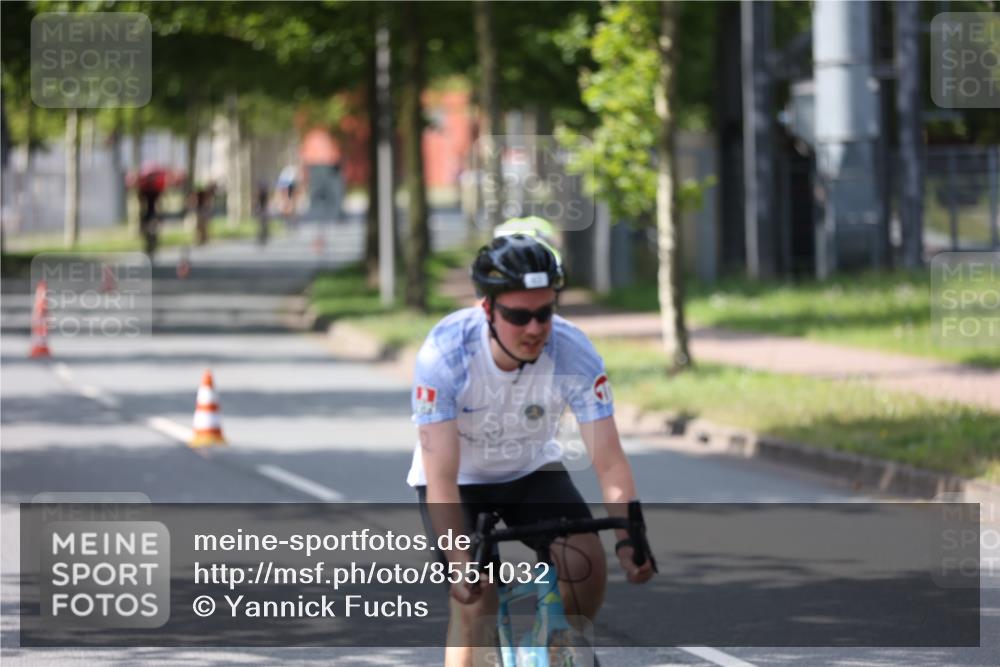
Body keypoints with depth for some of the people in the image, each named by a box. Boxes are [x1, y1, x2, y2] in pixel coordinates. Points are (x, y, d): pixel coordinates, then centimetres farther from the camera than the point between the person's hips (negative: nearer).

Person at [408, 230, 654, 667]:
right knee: (474, 598, -21)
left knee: (586, 561, -21)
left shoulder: (574, 354, -28)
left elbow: (609, 463, -27)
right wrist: (459, 561, -46)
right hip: (458, 478, -2)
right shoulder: (444, 354, -33)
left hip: (531, 470, 2)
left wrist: (629, 538, -43)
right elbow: (441, 479, -34)